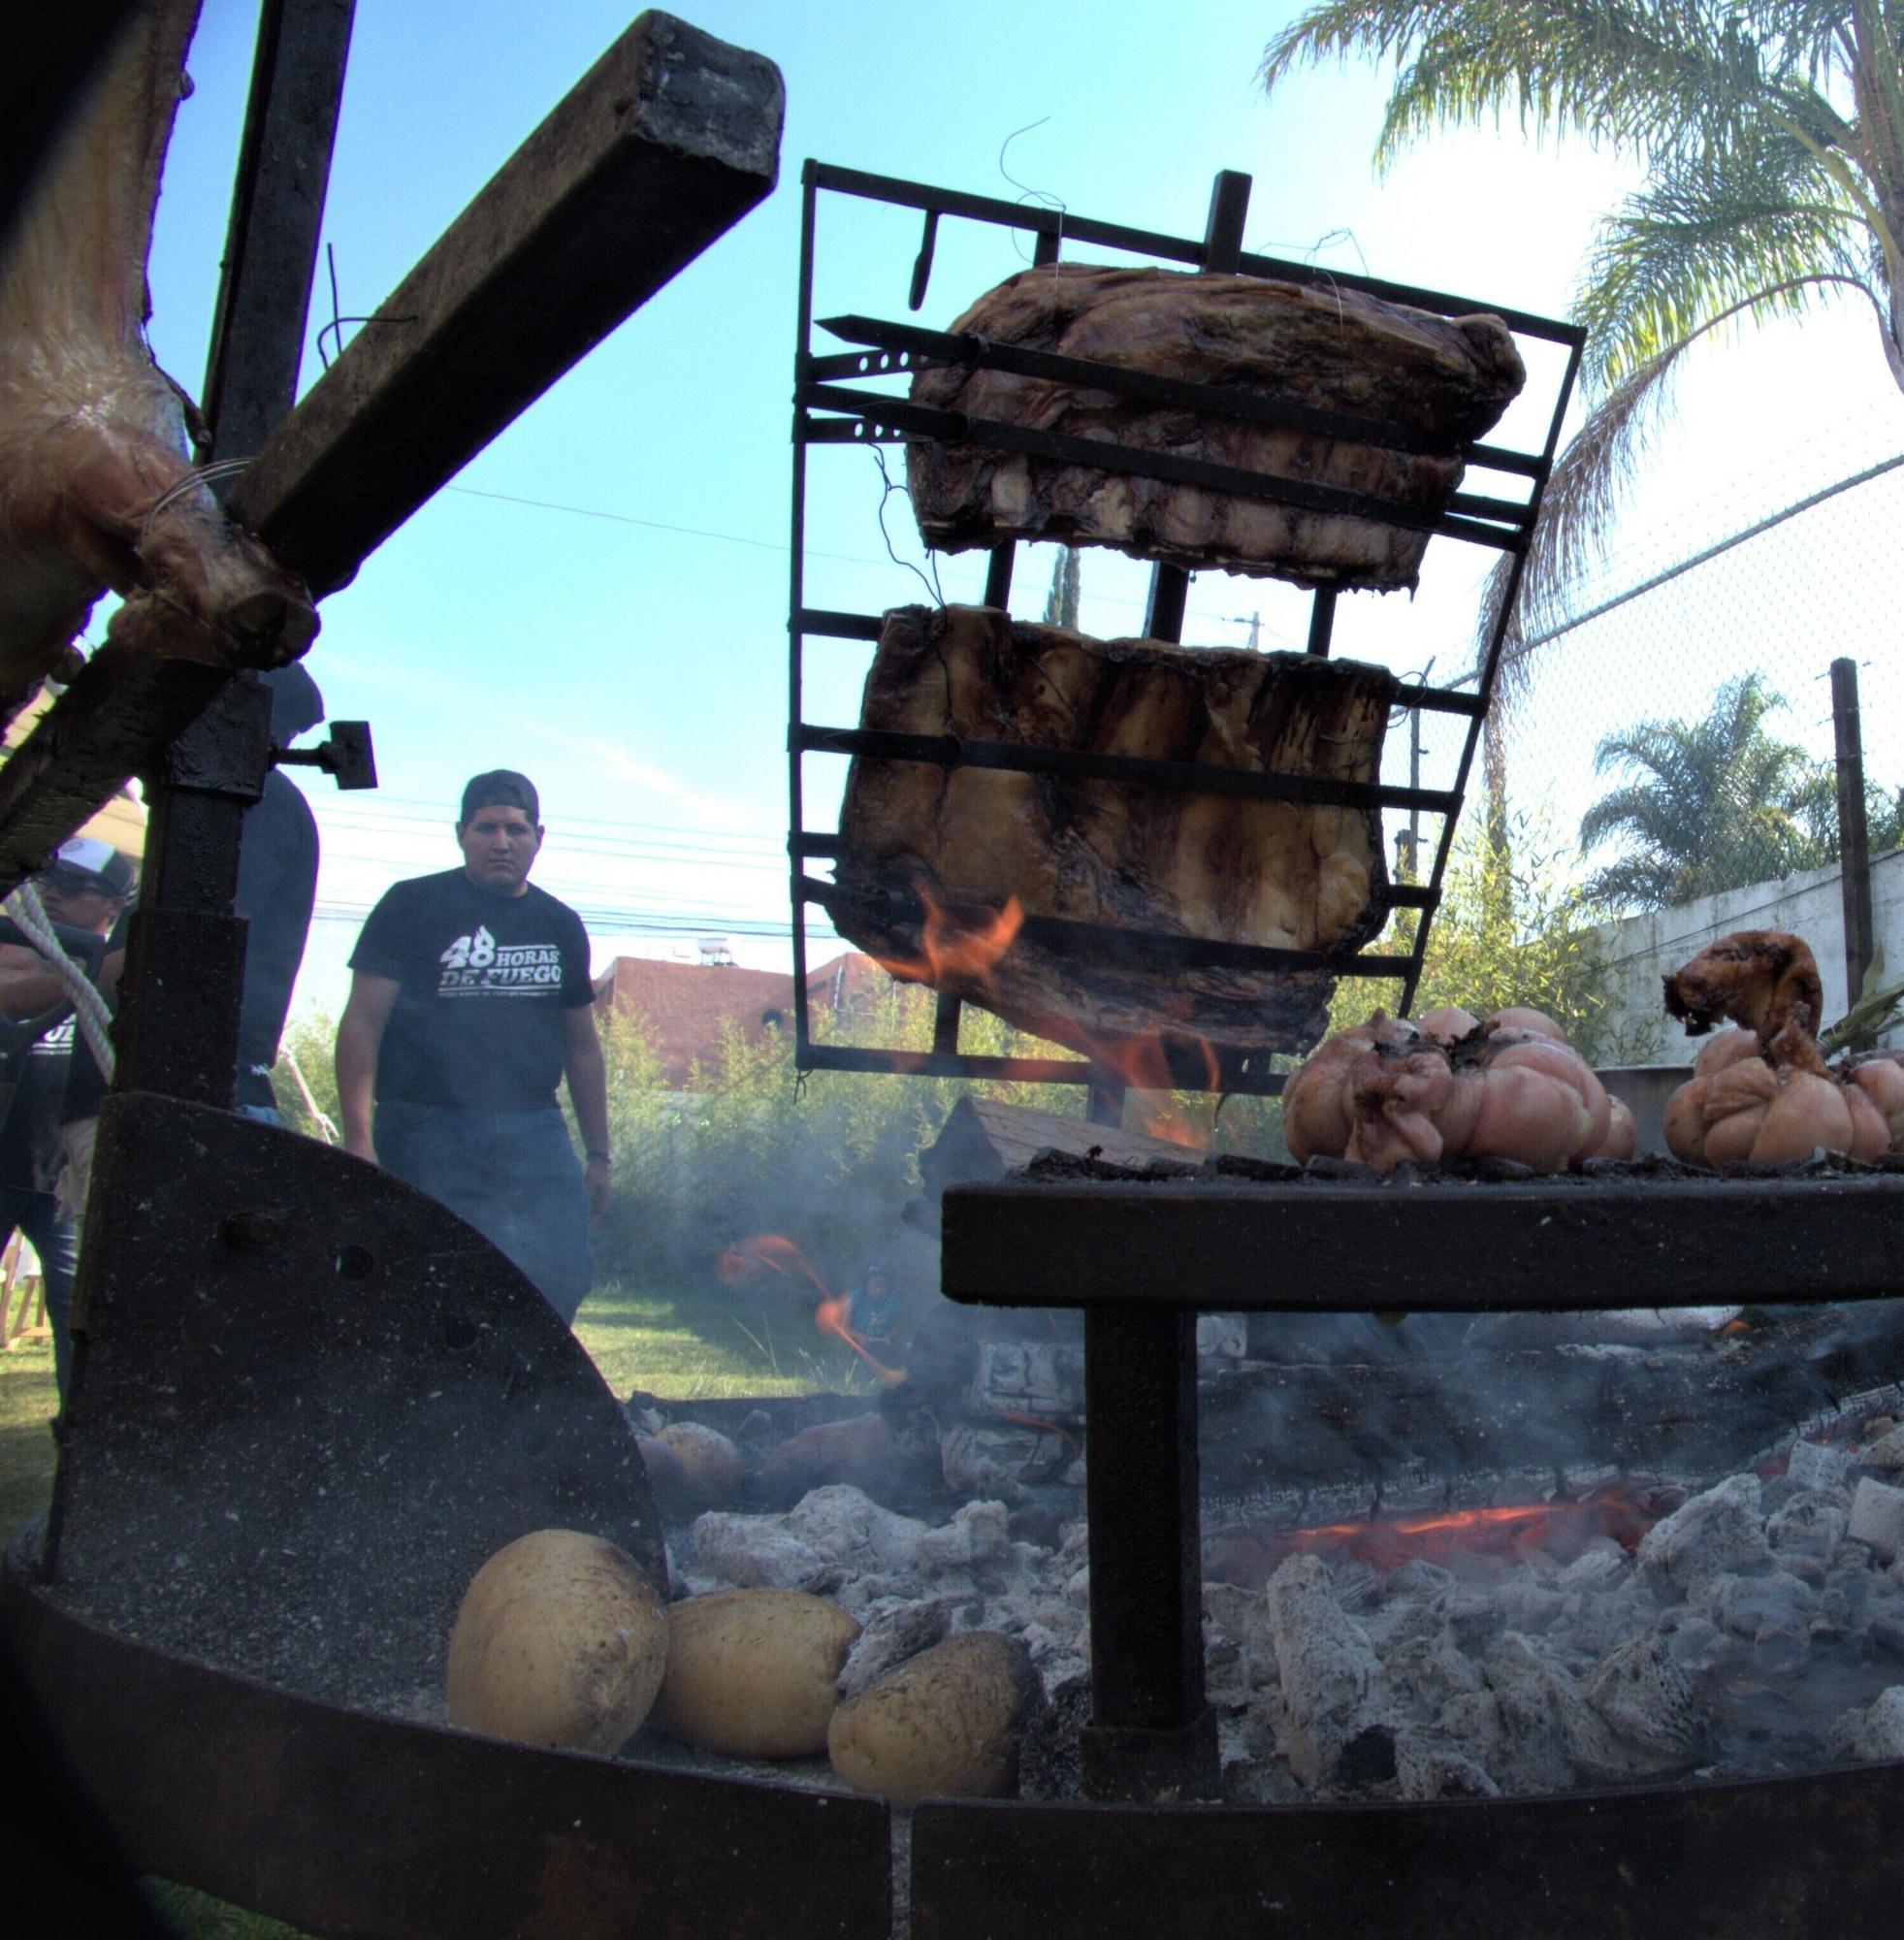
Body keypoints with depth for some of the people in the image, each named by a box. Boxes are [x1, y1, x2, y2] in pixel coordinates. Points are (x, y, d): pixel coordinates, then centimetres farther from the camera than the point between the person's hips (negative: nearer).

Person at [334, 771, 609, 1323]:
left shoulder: (560, 925, 14)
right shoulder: (411, 906, 1)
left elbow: (582, 1045, 20)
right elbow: (361, 1024, -4)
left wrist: (598, 1153, 17)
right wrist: (359, 1139, -13)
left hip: (535, 1137, 3)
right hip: (426, 1131, -3)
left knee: (563, 1278, -7)